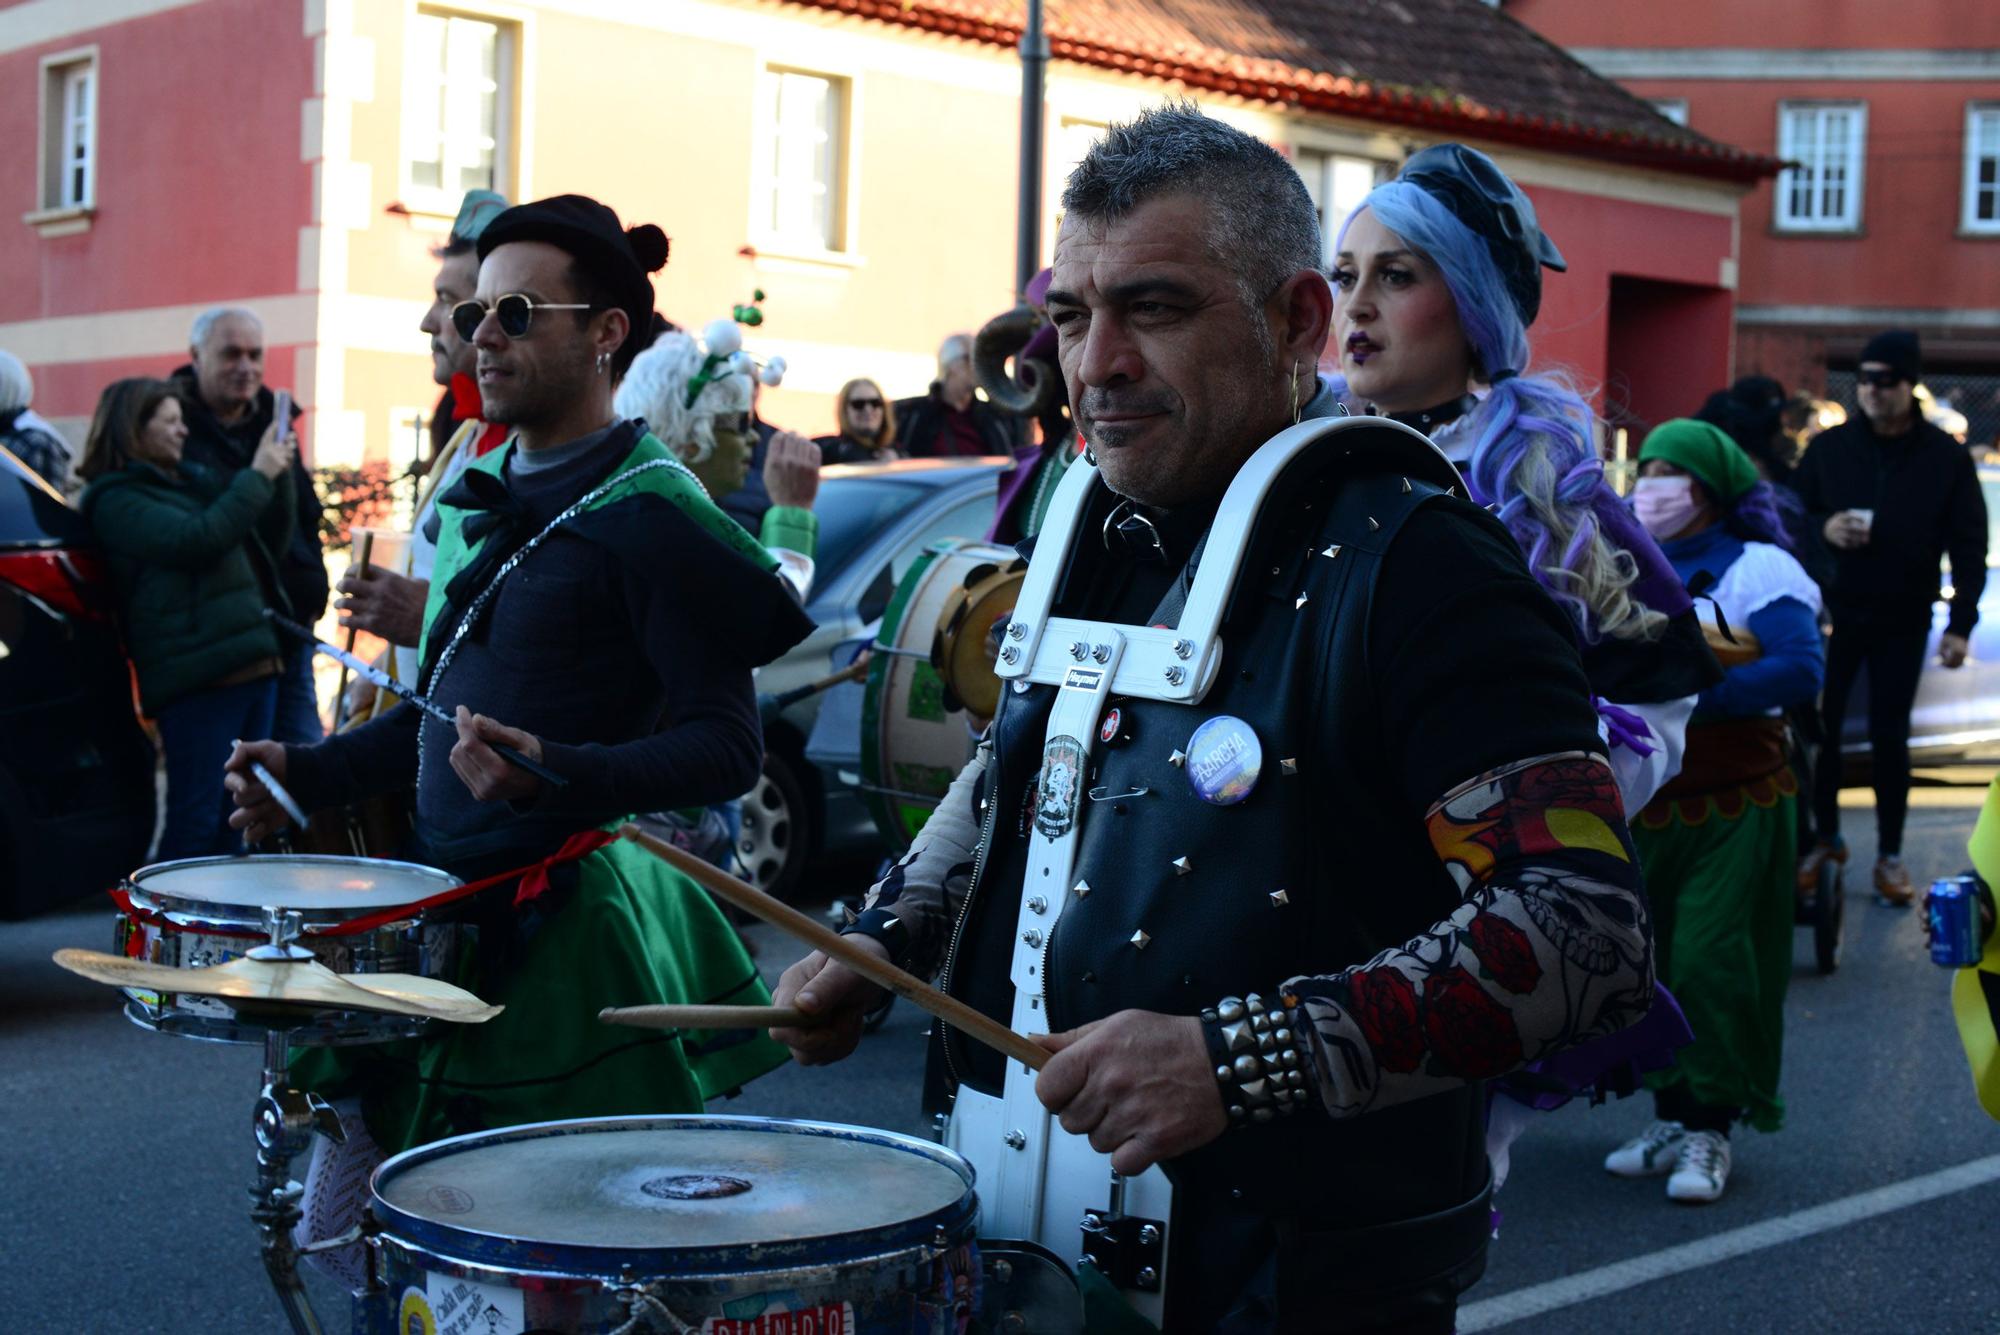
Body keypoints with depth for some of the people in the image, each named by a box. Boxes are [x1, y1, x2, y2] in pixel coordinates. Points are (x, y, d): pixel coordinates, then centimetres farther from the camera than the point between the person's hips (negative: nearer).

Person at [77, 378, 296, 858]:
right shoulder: (116, 500, -4)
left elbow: (268, 545, 23)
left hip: (253, 666, 8)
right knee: (195, 821, -5)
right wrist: (257, 475, -12)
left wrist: (279, 475, 8)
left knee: (234, 819, 12)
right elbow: (196, 541, -20)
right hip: (197, 677, -8)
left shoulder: (191, 481, 17)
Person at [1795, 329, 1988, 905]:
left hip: (1903, 622, -1)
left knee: (1890, 737, 5)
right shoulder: (1829, 447, 0)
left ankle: (1890, 854, 15)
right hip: (1832, 613, 1)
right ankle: (1826, 838, 22)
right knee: (1821, 728, 4)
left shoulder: (1945, 456, -3)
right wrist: (1823, 528, -16)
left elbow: (1968, 545, -2)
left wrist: (1961, 622, -10)